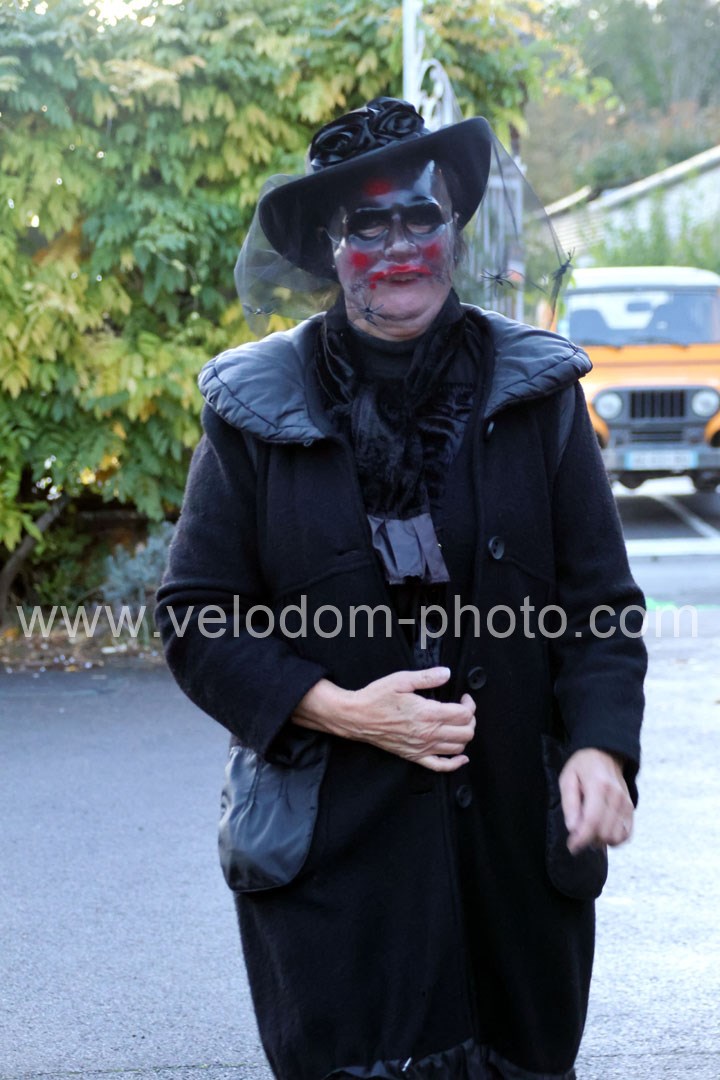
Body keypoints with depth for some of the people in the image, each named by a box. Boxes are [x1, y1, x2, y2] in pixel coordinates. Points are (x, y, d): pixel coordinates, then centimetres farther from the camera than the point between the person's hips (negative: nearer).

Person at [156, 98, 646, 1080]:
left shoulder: (538, 394, 2)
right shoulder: (258, 413, -1)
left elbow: (600, 599, 1)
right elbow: (196, 622, -1)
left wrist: (600, 746, -15)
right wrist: (340, 712, -13)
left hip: (515, 843, 2)